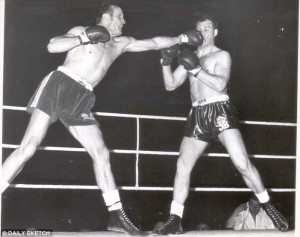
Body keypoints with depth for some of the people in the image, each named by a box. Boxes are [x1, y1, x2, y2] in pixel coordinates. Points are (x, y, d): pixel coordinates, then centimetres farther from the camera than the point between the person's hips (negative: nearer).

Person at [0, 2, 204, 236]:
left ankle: (116, 216, 4)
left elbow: (153, 42, 26)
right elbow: (52, 46, -7)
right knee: (29, 147, -16)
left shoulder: (121, 43, 21)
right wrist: (85, 37, -11)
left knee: (101, 154, 0)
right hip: (58, 86, -6)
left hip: (80, 99, 6)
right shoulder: (81, 31, 7)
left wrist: (182, 38, 22)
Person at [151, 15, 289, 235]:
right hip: (198, 115, 5)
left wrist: (195, 68, -21)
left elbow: (220, 84, -13)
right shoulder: (190, 57, 20)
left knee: (242, 163, -13)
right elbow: (171, 85, 15)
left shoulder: (222, 55, 4)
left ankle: (269, 208, 2)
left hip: (219, 110, -5)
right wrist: (166, 62, -2)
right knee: (183, 165, -2)